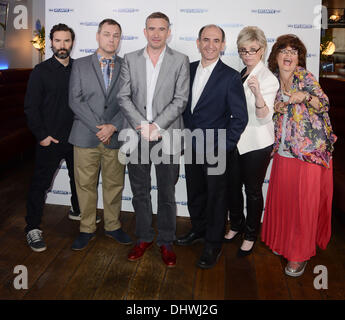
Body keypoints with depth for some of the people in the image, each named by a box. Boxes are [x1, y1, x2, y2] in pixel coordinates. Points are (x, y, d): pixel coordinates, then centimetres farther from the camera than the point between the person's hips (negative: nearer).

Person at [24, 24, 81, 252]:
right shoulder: (41, 71, -4)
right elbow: (31, 107, -5)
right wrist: (42, 135, -10)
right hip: (50, 140, -4)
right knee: (41, 182, 1)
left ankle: (79, 210, 41)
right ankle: (33, 229, 12)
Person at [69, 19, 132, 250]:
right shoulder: (80, 65, 7)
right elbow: (75, 100, -3)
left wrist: (113, 126, -12)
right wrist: (98, 127, -12)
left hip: (115, 138, 1)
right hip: (86, 136, 0)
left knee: (114, 185, 10)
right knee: (86, 185, 6)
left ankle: (113, 226, 27)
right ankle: (87, 229, 22)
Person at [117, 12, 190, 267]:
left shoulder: (180, 61, 2)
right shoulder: (130, 60, 7)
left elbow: (180, 100, -6)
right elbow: (124, 97, 1)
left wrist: (156, 126, -15)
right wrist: (143, 127, -11)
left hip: (166, 137, -2)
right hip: (137, 137, 2)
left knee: (167, 194, 8)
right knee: (140, 192, 12)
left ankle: (166, 242, 24)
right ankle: (144, 238, 29)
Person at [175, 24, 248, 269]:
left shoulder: (231, 77, -11)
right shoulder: (188, 70, 6)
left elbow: (240, 117, -11)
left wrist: (223, 148, -14)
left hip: (216, 150, -5)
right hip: (192, 147, 5)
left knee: (216, 198, 7)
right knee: (194, 193, 19)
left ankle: (213, 246, 24)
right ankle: (199, 230, 42)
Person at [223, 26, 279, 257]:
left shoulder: (268, 79, -13)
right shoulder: (237, 75, 7)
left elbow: (265, 118, -23)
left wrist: (258, 94, -40)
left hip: (257, 144, -6)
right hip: (235, 141, 6)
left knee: (253, 190, 7)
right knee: (233, 186, 15)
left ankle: (251, 235, 24)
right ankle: (236, 226, 36)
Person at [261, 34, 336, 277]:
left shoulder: (305, 77, -5)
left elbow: (324, 104, -8)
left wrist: (306, 96, -25)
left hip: (310, 151, -5)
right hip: (284, 151, 5)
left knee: (304, 203, 1)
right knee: (282, 199, 12)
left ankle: (300, 255, 16)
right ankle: (282, 241, 33)